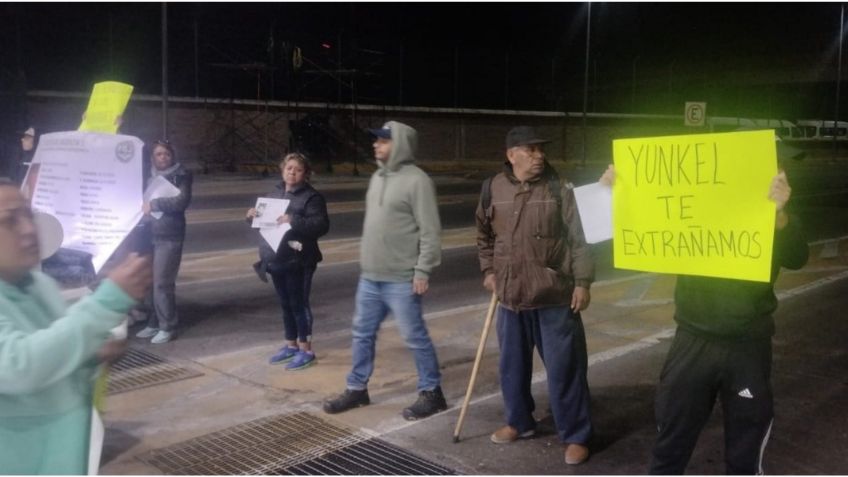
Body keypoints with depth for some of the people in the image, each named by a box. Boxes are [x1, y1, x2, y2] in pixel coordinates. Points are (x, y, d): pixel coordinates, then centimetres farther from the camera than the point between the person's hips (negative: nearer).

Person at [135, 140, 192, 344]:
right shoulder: (149, 176, 14)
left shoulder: (181, 175, -2)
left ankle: (168, 327, 1)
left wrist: (154, 204, -22)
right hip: (149, 234, 6)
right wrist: (142, 207, 1)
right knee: (149, 281, 7)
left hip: (169, 235, -6)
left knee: (162, 282, -8)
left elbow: (182, 201, -16)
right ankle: (153, 323, 20)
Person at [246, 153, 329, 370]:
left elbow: (321, 225, -19)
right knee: (285, 304, 15)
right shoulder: (275, 193, 14)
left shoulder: (311, 197, -9)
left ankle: (306, 350, 8)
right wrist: (253, 215, 1)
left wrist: (294, 221, -29)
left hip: (298, 262, -7)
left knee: (299, 304, -2)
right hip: (276, 260, 7)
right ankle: (291, 345, 27)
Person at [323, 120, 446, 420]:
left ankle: (431, 393, 16)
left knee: (415, 337, 2)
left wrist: (423, 271, -19)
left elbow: (430, 231, -16)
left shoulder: (416, 180, -14)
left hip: (401, 280, -8)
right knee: (363, 333, 15)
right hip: (370, 277, 8)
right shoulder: (378, 177, 13)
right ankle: (357, 389, 29)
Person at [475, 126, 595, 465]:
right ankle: (519, 422, 35)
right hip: (511, 294, 3)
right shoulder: (493, 189, 2)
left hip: (555, 295, -3)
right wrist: (489, 271, 10)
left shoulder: (559, 189, -6)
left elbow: (577, 239, -5)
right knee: (512, 364, 15)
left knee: (565, 367, 2)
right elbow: (484, 235, 16)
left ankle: (575, 436, 15)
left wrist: (582, 282, -10)